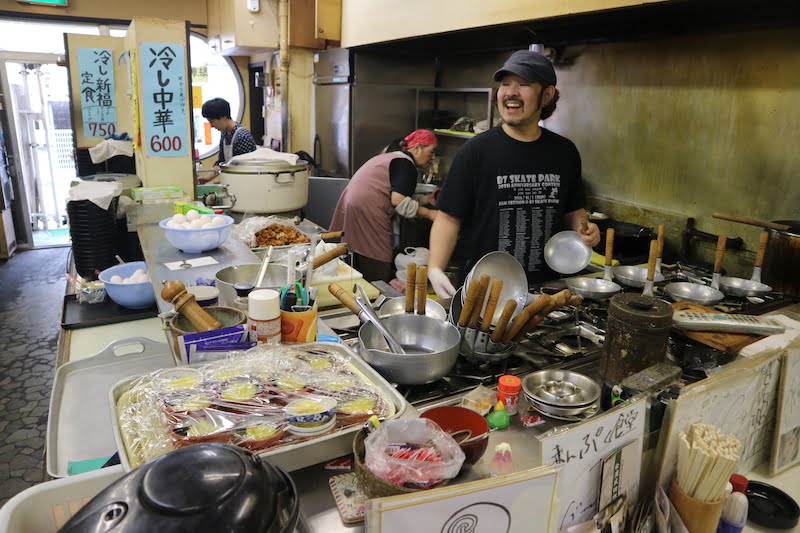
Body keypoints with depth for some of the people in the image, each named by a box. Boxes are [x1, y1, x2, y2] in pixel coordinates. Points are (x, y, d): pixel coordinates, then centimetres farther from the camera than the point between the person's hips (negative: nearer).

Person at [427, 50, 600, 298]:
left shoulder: (564, 152, 3)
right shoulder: (475, 151, -9)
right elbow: (449, 217, -10)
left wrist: (582, 227, -5)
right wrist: (435, 268, -23)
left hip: (543, 287, 4)